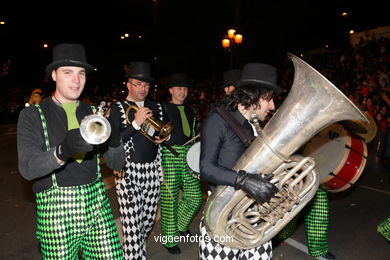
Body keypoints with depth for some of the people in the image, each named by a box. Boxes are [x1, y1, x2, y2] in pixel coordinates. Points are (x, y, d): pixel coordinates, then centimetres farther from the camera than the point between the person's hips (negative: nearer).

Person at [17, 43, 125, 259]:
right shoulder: (32, 115, -2)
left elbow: (116, 163, 2)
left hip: (97, 204, 3)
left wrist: (114, 141, -19)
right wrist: (62, 151, -32)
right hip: (56, 209, -2)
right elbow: (27, 168, -13)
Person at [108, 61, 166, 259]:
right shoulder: (117, 108, -3)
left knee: (148, 220, 14)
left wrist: (164, 137, 2)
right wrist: (136, 123, -19)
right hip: (129, 172, -4)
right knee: (133, 226, -4)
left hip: (152, 170, 5)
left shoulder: (156, 107, 12)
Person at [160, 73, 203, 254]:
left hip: (189, 156, 5)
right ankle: (169, 239, 19)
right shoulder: (162, 108, 1)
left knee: (195, 196, 6)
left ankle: (181, 224, 35)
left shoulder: (191, 111, 18)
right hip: (169, 156, -5)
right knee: (169, 198, 1)